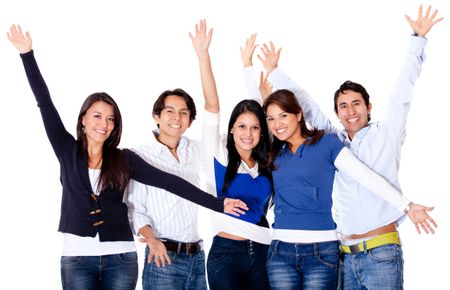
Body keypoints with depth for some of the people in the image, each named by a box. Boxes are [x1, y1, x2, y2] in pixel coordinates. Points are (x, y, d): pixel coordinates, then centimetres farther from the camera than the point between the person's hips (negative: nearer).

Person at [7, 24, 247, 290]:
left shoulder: (124, 159, 5)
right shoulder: (68, 151, 5)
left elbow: (168, 181, 0)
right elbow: (46, 105, 1)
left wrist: (217, 203, -5)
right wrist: (28, 54, -3)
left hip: (121, 258, 0)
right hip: (77, 258, 0)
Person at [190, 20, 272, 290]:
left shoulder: (265, 162, 10)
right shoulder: (220, 154, 0)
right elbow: (212, 106, -8)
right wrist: (203, 54, -13)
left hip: (262, 253, 4)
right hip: (226, 253, -4)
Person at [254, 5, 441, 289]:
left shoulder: (386, 135, 5)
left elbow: (403, 92, 0)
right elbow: (307, 106, 18)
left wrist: (418, 39, -3)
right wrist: (275, 73, 21)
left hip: (382, 253, -4)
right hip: (345, 255, 4)